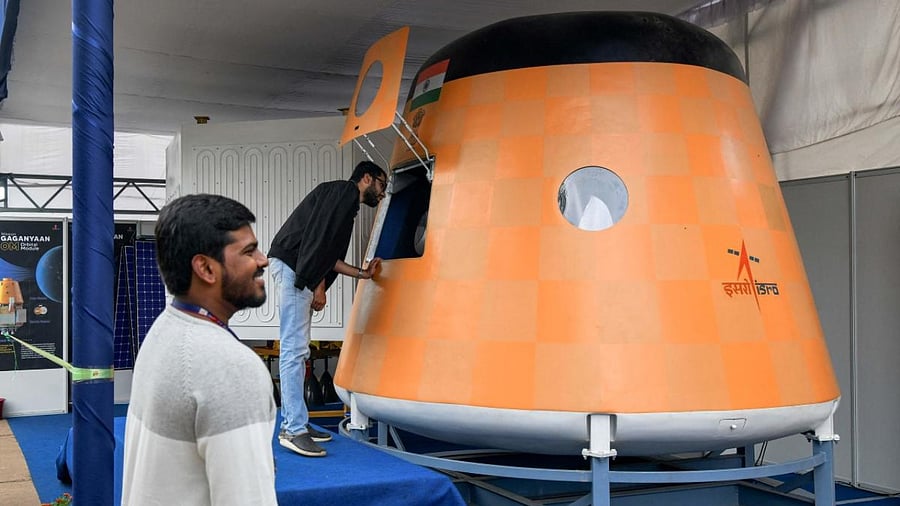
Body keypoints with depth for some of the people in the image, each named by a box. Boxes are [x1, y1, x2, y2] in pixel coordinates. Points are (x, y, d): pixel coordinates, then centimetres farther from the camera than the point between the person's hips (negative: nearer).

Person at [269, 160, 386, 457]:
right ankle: (294, 430, -13)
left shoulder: (347, 202, 25)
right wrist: (319, 286, -16)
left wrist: (362, 273, 30)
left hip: (296, 269, 11)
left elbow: (328, 256, 23)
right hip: (291, 265, -11)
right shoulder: (345, 191, -4)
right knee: (295, 348, -12)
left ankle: (293, 422, 17)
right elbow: (319, 236, -16)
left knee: (296, 349, 11)